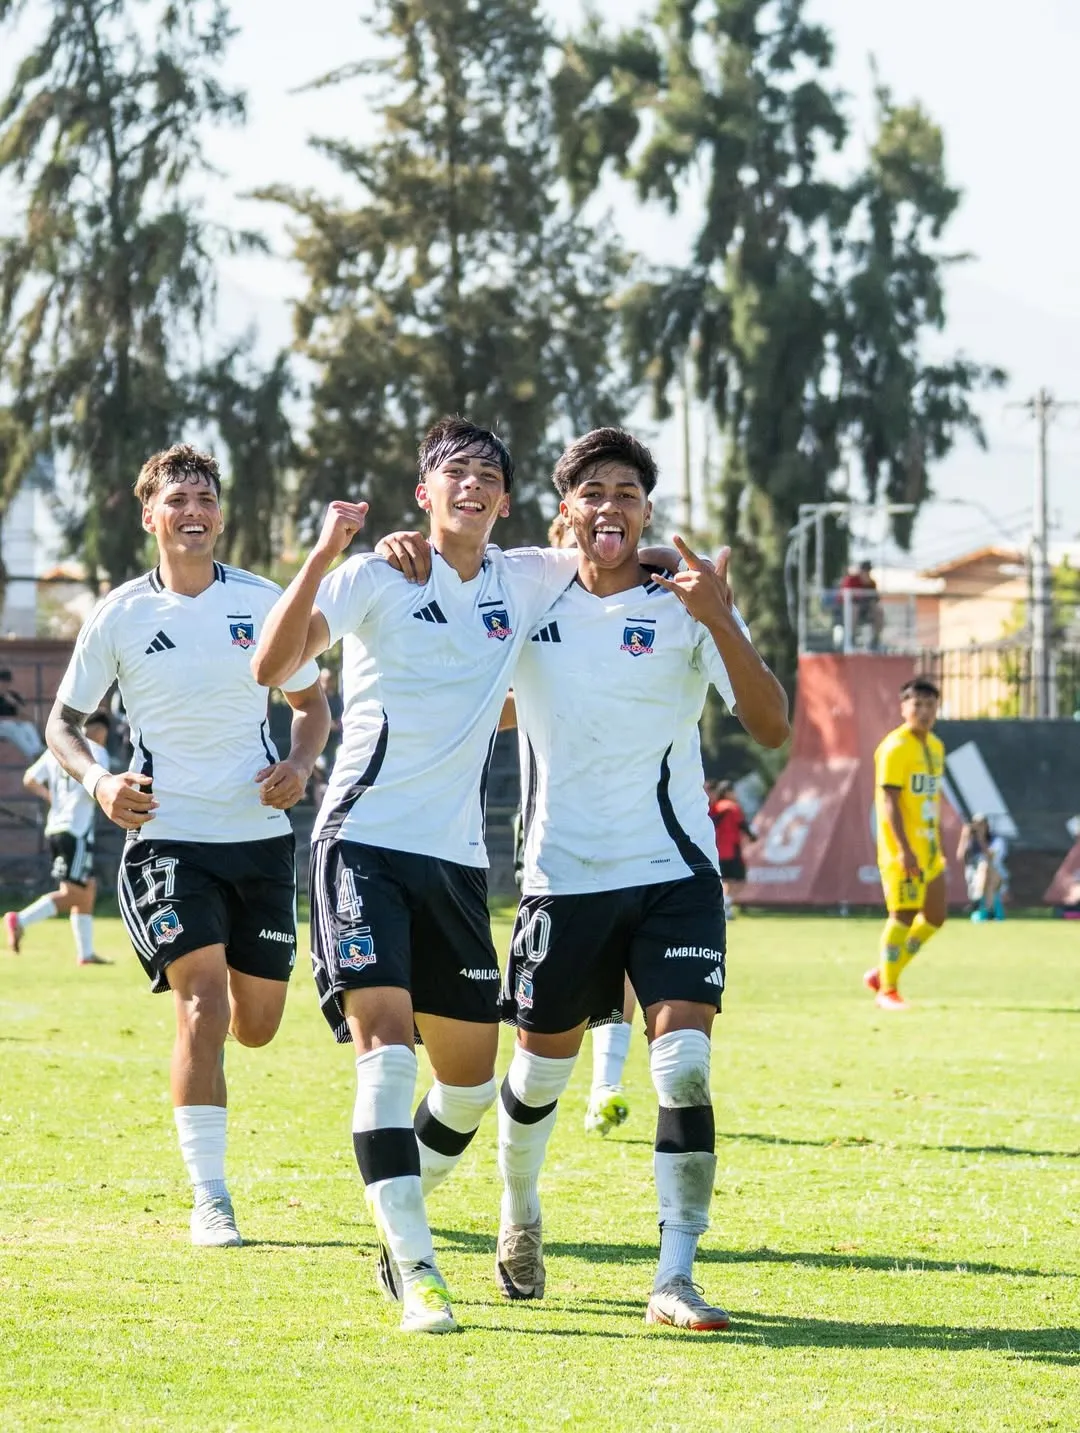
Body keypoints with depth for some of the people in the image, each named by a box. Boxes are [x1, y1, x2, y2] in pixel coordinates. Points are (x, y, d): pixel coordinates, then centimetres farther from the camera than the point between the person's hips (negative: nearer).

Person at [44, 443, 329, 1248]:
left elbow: (311, 702, 14)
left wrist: (300, 766, -7)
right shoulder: (121, 616, -1)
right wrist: (99, 781, -12)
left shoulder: (264, 603, 2)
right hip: (168, 837, -3)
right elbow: (64, 721, 8)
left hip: (261, 836, 3)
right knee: (204, 1005, -18)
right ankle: (209, 1197, -14)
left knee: (257, 1024, 8)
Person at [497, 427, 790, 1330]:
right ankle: (519, 1214, 43)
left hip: (673, 873, -2)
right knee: (540, 1071, 13)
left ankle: (676, 1279, -13)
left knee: (683, 1067, -16)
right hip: (563, 876, 2)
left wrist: (720, 621, -29)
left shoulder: (684, 608, -5)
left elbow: (771, 726, -13)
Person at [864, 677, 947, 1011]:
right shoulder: (895, 748, -12)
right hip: (902, 850, -9)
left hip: (928, 851, 9)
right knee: (903, 917, -6)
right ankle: (887, 990, 4)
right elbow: (889, 801, -19)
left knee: (934, 918, 9)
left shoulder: (935, 746, 14)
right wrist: (904, 849, -26)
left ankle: (883, 974, 20)